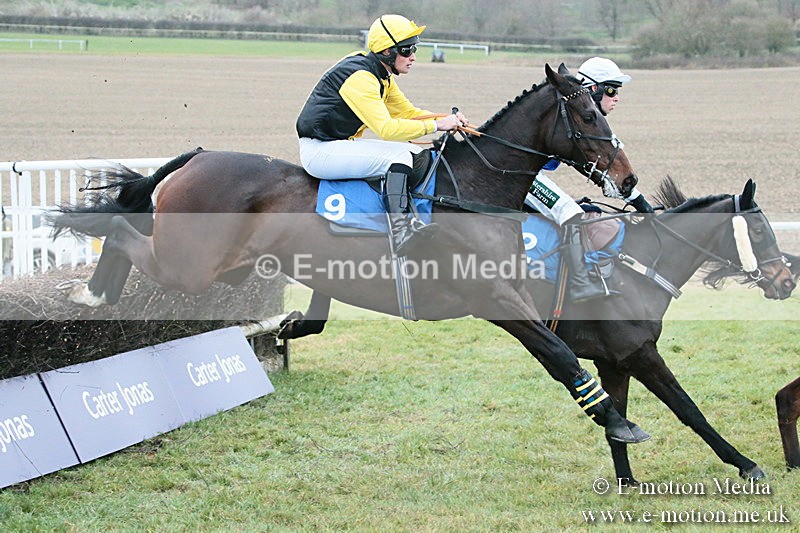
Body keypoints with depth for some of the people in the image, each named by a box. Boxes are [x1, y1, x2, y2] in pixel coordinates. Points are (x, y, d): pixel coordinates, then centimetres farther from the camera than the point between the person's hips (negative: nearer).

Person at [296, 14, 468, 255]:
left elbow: (408, 112, 15)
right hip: (319, 151, -10)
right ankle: (400, 229, -33)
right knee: (398, 155, -23)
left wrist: (449, 119, -3)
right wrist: (436, 125, -26)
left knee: (417, 154, 8)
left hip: (343, 143, 10)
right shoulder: (360, 77, -23)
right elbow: (386, 128, -30)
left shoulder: (381, 76, 9)